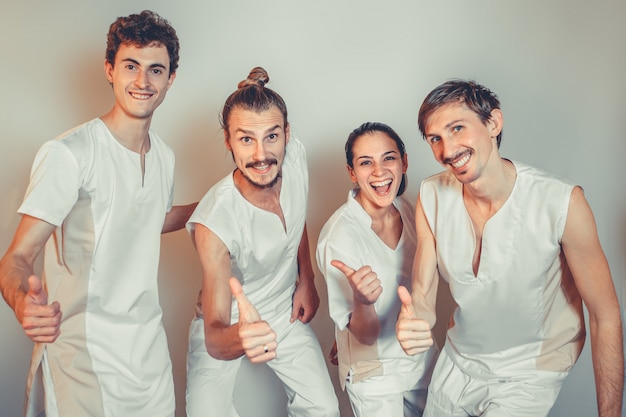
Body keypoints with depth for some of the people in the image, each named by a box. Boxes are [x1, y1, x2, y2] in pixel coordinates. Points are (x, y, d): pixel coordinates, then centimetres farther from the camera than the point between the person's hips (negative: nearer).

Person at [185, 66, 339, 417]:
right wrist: (239, 338, -58)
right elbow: (215, 340, -36)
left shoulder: (296, 155, -20)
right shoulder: (213, 223, -35)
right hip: (225, 328, -3)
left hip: (286, 313, 4)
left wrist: (307, 280, 4)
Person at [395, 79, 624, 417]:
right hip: (457, 359, 4)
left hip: (529, 374, -4)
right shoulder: (432, 197, -14)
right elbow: (423, 292, -11)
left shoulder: (562, 202, -26)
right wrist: (413, 320, -35)